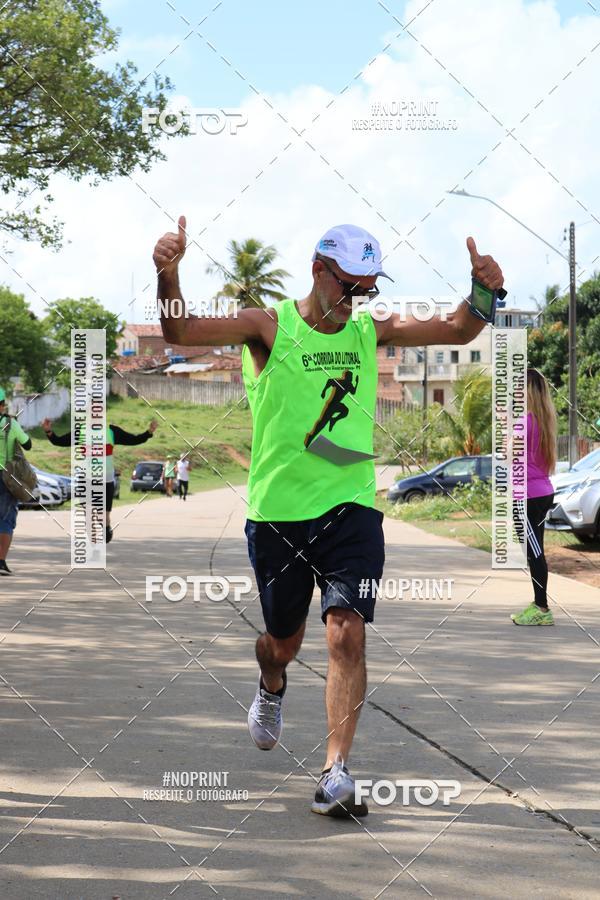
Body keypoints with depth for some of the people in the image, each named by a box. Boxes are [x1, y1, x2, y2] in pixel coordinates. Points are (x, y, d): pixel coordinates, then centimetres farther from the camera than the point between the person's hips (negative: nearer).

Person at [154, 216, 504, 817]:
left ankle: (336, 773, -15)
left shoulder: (371, 332, 7)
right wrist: (168, 276, -33)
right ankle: (271, 687, 51)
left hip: (349, 509, 1)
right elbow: (180, 333, -14)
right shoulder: (269, 327, -3)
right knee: (283, 641, 14)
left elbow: (457, 331, 1)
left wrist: (484, 292, -20)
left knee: (347, 633, -15)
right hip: (276, 513, -1)